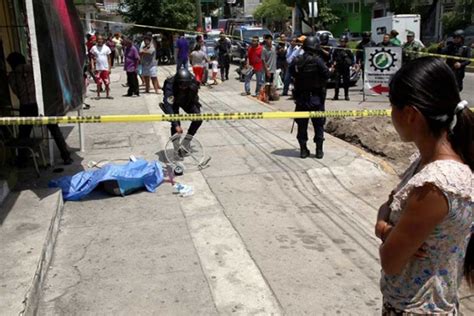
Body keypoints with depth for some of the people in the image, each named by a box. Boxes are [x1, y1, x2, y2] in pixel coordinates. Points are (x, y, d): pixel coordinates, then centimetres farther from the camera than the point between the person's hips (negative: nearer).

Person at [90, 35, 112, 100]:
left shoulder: (106, 48, 4)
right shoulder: (94, 48, 3)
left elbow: (109, 58, 6)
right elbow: (92, 58, 5)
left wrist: (110, 68, 1)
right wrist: (92, 67, -5)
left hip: (105, 68, 0)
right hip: (97, 68, 0)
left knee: (107, 82, 0)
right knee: (98, 83, 3)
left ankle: (108, 95, 10)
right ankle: (98, 95, 12)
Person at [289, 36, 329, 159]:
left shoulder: (297, 60, -4)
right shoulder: (317, 60, -15)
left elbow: (292, 72, 6)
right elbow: (326, 74, -13)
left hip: (301, 98, 3)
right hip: (316, 98, -3)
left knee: (302, 125, 12)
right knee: (318, 125, 9)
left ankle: (303, 150, 15)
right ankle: (319, 150, 11)